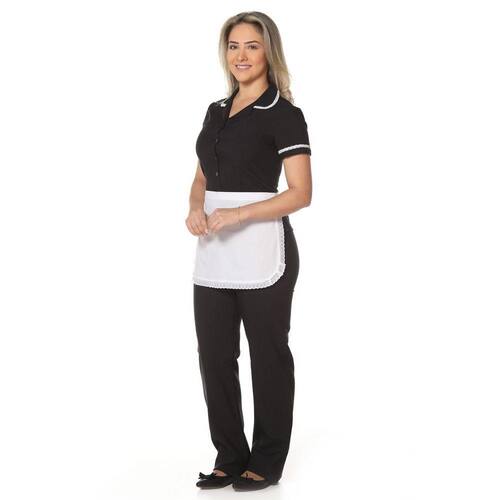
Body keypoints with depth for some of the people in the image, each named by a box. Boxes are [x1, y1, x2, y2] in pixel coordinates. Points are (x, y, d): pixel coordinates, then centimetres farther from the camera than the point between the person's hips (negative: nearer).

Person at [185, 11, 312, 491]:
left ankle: (267, 462, 19)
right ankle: (230, 457, 23)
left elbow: (300, 193, -13)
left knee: (267, 355, 5)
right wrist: (196, 210, -3)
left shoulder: (284, 114, -7)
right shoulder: (216, 110, 14)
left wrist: (238, 215, -21)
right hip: (213, 253, 7)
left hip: (262, 250, -6)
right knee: (214, 355, 8)